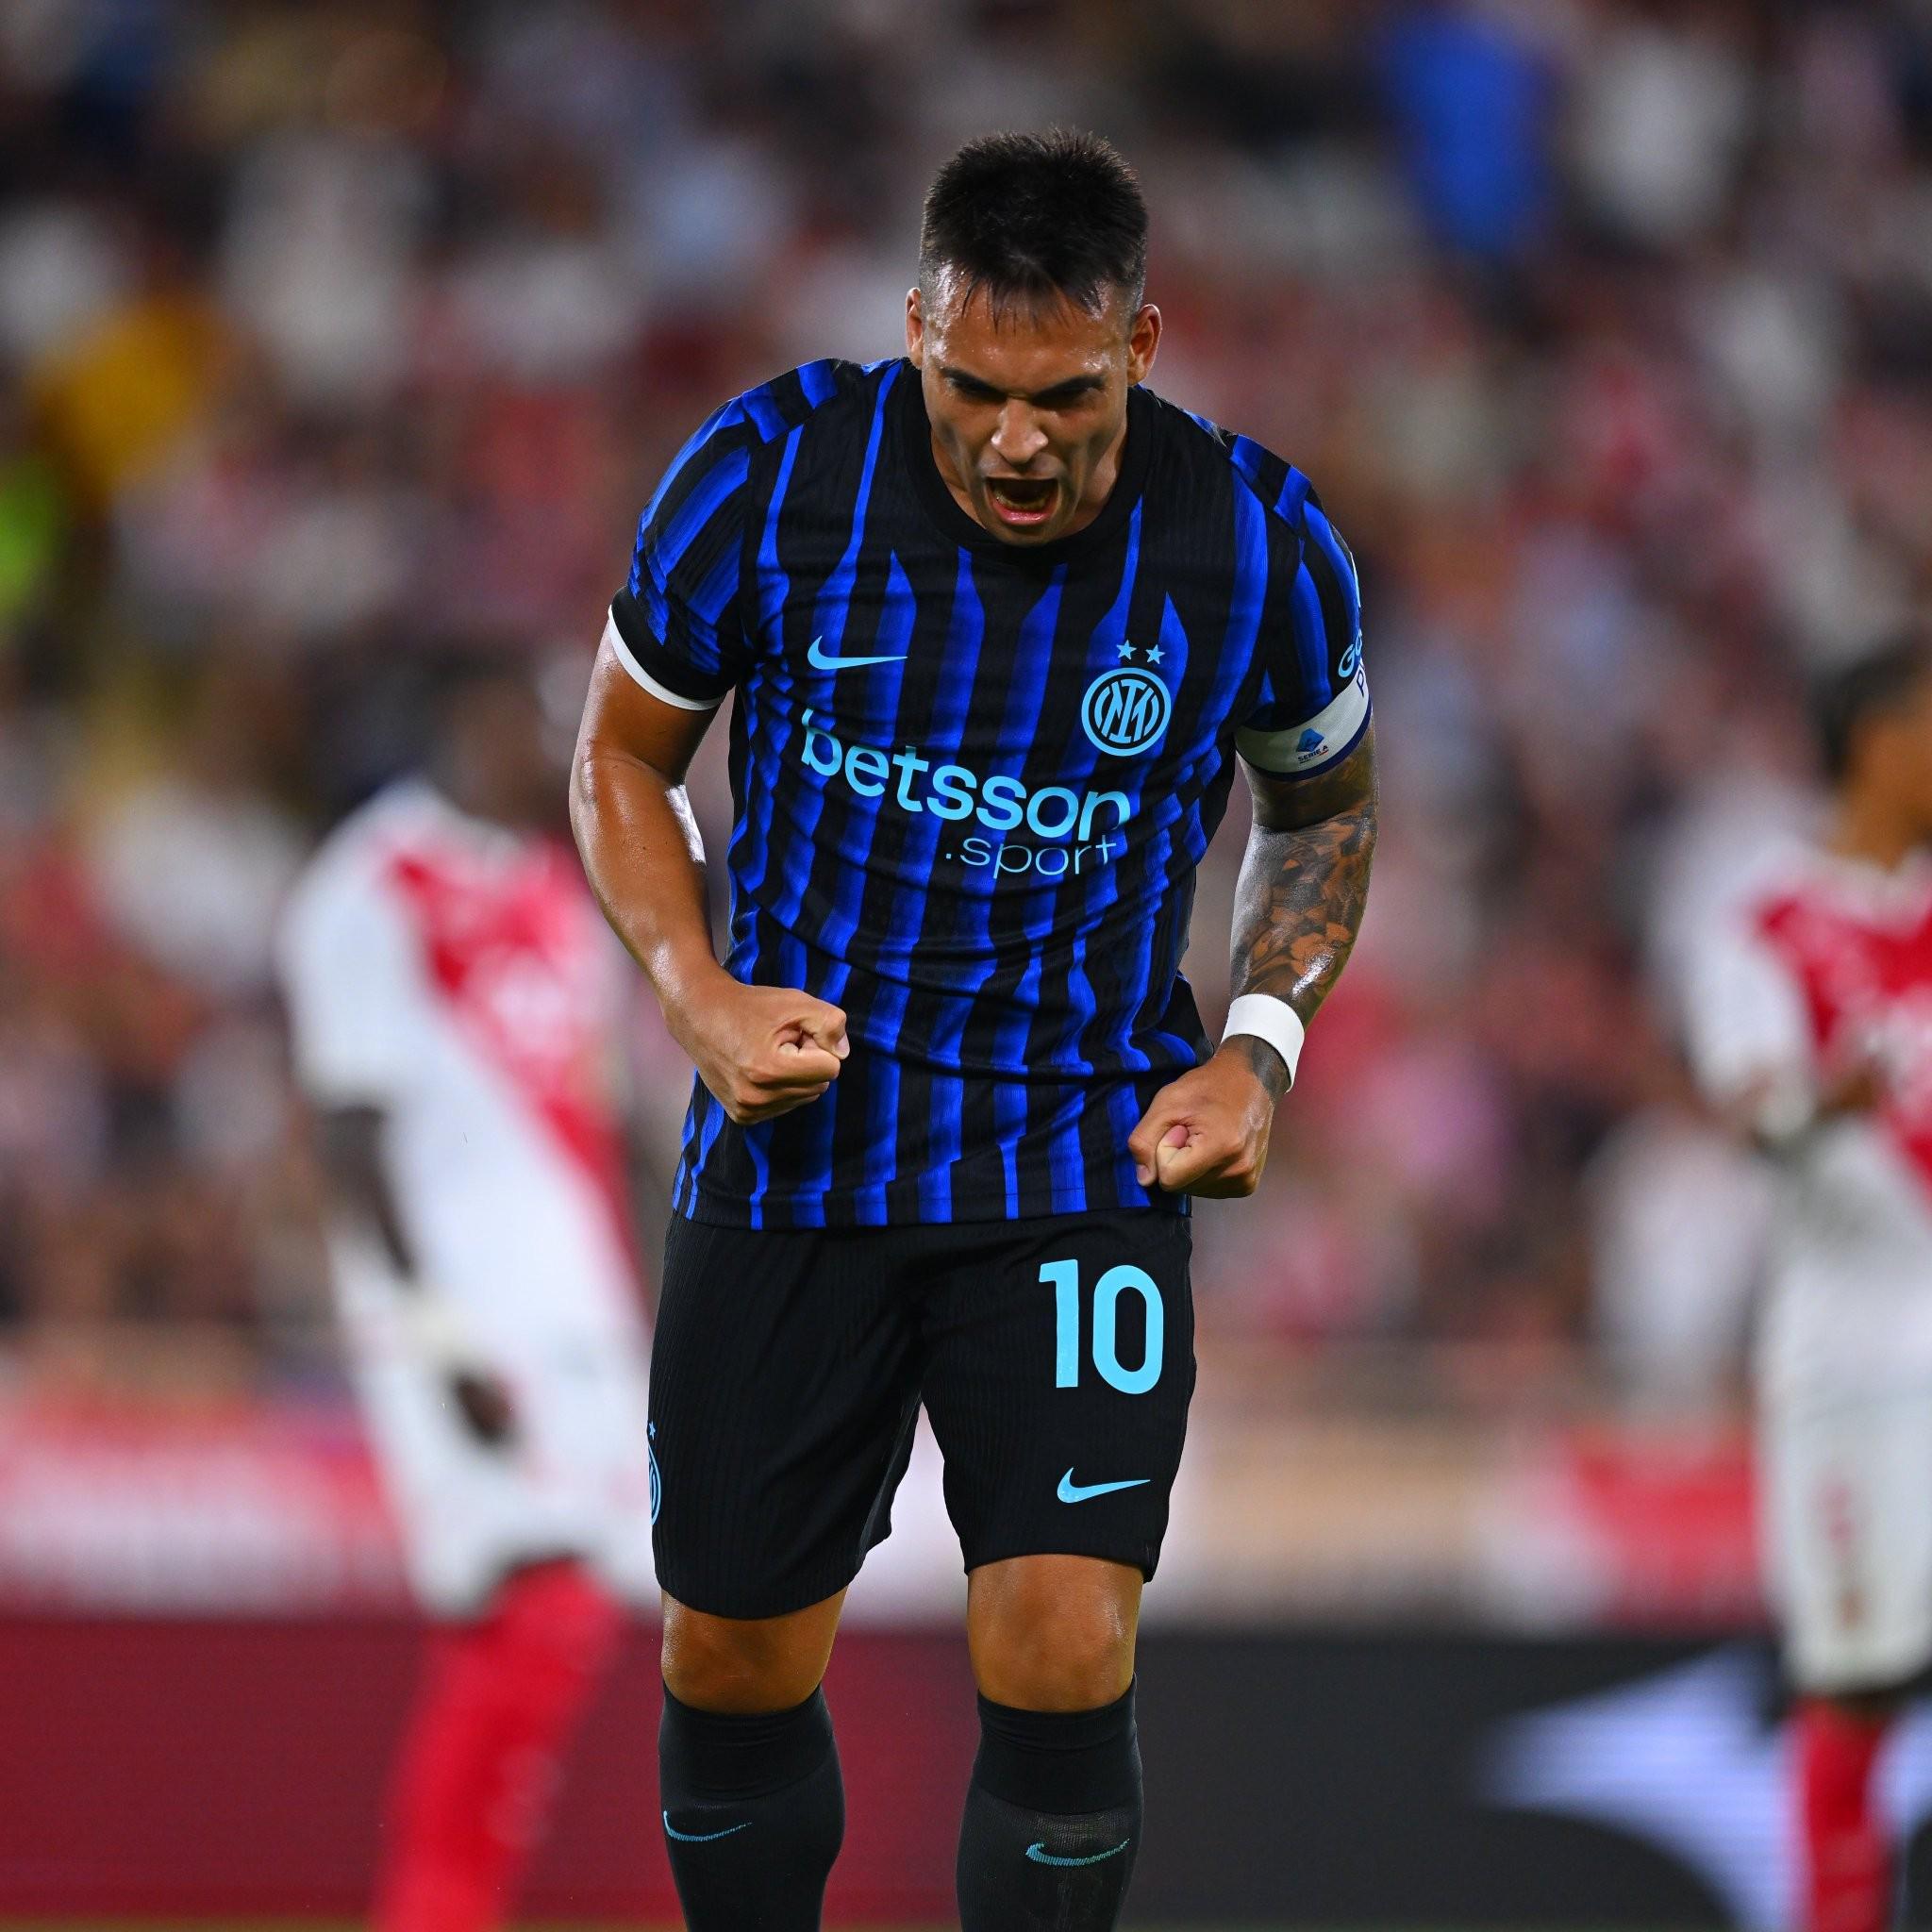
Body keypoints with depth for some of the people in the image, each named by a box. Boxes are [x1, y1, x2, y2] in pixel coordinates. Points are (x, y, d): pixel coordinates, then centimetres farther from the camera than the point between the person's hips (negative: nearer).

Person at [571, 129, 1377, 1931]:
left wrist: (1260, 1044, -4)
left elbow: (1323, 806, 11)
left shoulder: (1257, 547, -10)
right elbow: (621, 760, 5)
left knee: (1063, 1662, -15)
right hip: (793, 1134, 1)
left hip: (1081, 1157, -1)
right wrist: (699, 996, -12)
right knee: (733, 1668, 6)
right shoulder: (766, 476, -12)